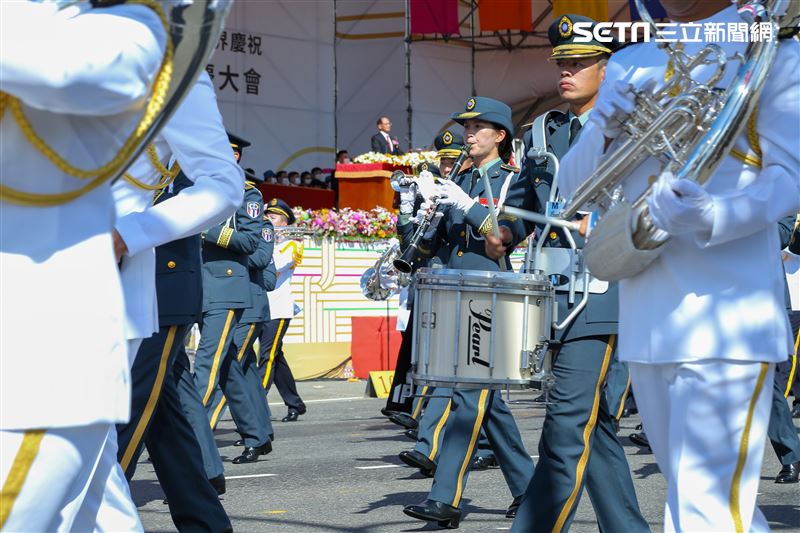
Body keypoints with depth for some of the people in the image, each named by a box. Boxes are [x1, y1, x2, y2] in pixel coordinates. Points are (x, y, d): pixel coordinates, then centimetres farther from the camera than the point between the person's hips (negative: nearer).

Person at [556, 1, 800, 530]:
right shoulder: (629, 65, 15)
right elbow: (573, 186, 14)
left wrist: (712, 216, -27)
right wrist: (606, 128, -8)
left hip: (727, 318, -6)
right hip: (647, 321, 6)